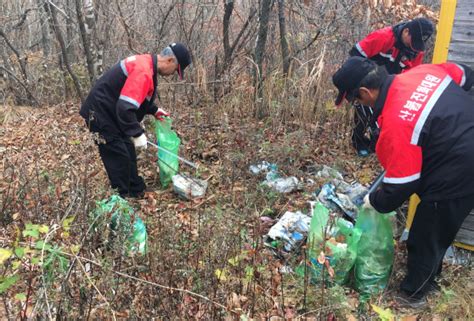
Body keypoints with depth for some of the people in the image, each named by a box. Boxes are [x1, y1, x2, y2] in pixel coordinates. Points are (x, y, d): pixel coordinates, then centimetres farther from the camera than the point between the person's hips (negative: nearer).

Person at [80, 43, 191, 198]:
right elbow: (125, 107, -33)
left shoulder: (145, 63, 7)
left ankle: (136, 191, 30)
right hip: (101, 113, -11)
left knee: (129, 152, 17)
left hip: (112, 112, 11)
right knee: (119, 156, -4)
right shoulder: (143, 72, -26)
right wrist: (137, 134, -29)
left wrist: (154, 110, 18)